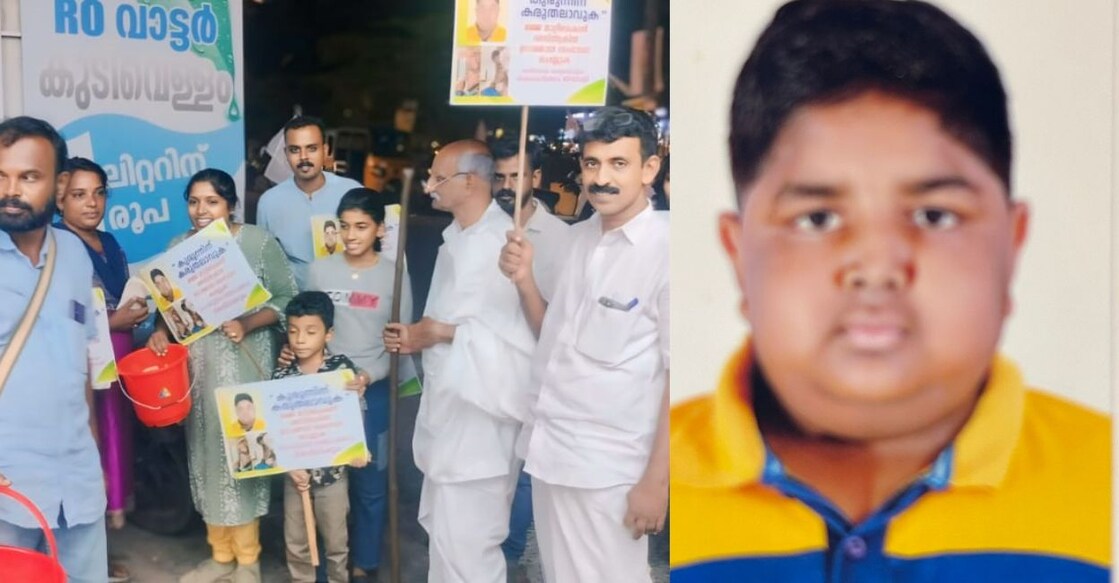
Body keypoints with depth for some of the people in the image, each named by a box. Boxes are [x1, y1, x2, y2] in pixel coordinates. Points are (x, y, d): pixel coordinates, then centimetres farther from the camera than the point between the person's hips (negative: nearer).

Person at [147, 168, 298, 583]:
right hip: (197, 366, 4)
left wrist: (246, 325, -21)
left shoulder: (259, 243, -7)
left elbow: (285, 300, -8)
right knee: (207, 452, 10)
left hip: (244, 367, -4)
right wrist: (160, 331, -7)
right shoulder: (179, 246, 6)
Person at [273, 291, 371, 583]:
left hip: (333, 471, -1)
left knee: (336, 540, 13)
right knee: (295, 541, 14)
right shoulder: (282, 377, -7)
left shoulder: (342, 367, -10)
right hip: (295, 472, 1)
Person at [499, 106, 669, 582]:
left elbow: (680, 376, -15)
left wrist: (656, 479, -15)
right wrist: (524, 280, -4)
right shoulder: (576, 238, 6)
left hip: (609, 465, -7)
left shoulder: (665, 251, -16)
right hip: (548, 447, 7)